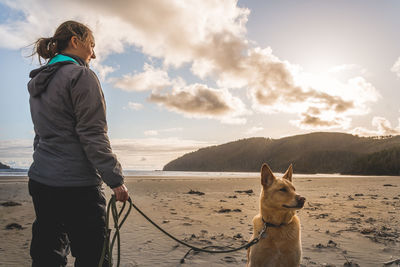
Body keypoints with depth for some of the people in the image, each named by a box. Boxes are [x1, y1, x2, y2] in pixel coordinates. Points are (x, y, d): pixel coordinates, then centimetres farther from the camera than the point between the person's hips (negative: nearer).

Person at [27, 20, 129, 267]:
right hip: (77, 184, -8)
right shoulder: (81, 75, -9)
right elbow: (93, 135, -16)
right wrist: (116, 180, -13)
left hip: (40, 181, 9)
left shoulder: (39, 82, 17)